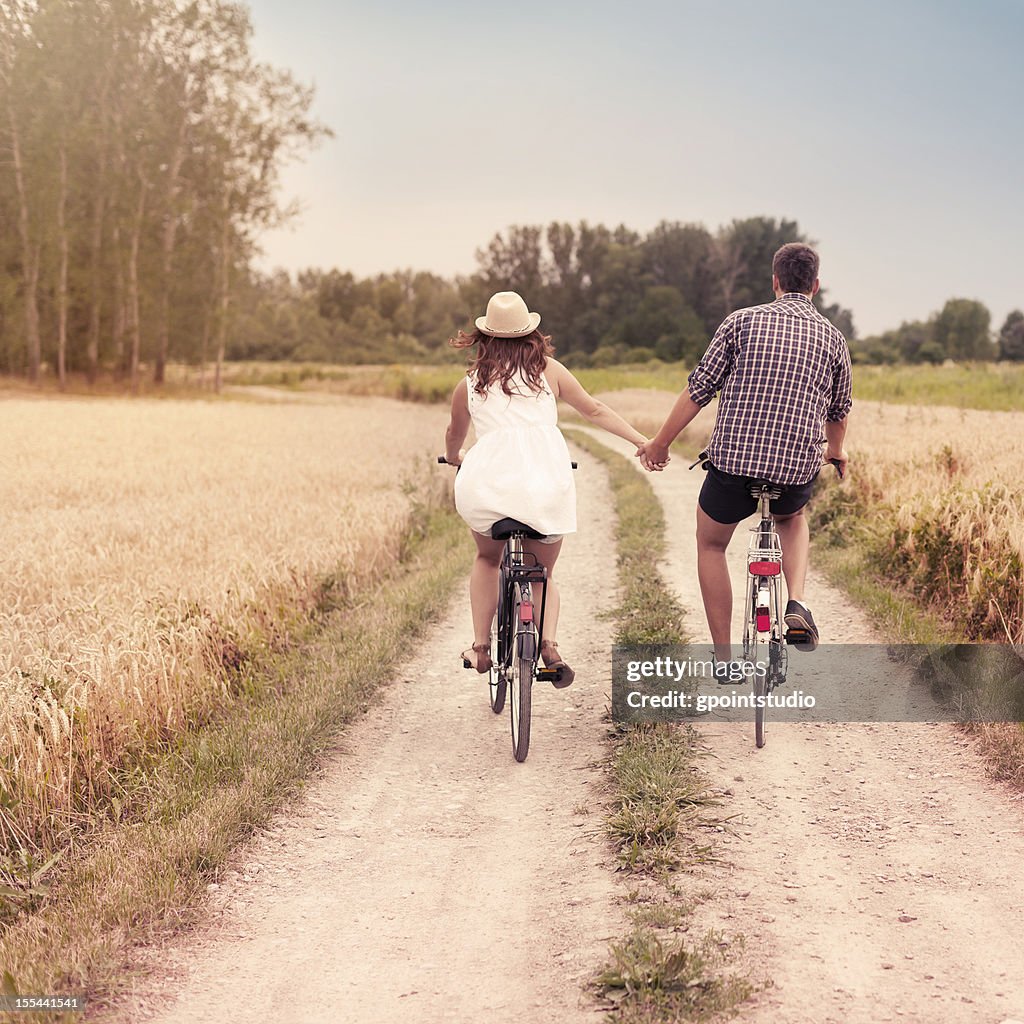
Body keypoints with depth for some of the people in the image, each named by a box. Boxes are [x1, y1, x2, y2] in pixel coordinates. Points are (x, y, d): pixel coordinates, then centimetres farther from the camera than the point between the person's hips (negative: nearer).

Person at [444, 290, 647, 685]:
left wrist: (454, 457, 54)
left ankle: (480, 646, 20)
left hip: (486, 485, 0)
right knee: (543, 574, 21)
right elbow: (594, 410, 16)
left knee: (487, 558, 30)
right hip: (547, 486, 0)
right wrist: (643, 441, 22)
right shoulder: (547, 369, 13)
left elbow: (454, 436, 32)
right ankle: (549, 643, -5)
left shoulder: (470, 384, 15)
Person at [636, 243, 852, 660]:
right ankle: (797, 604, 11)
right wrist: (836, 451, 42)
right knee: (792, 520, 37)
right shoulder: (832, 337, 8)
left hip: (733, 460, -2)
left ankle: (724, 658, 21)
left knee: (710, 545, 24)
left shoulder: (743, 321, 1)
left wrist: (660, 442, 11)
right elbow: (839, 410, 21)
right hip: (798, 470, 2)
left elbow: (699, 388, 0)